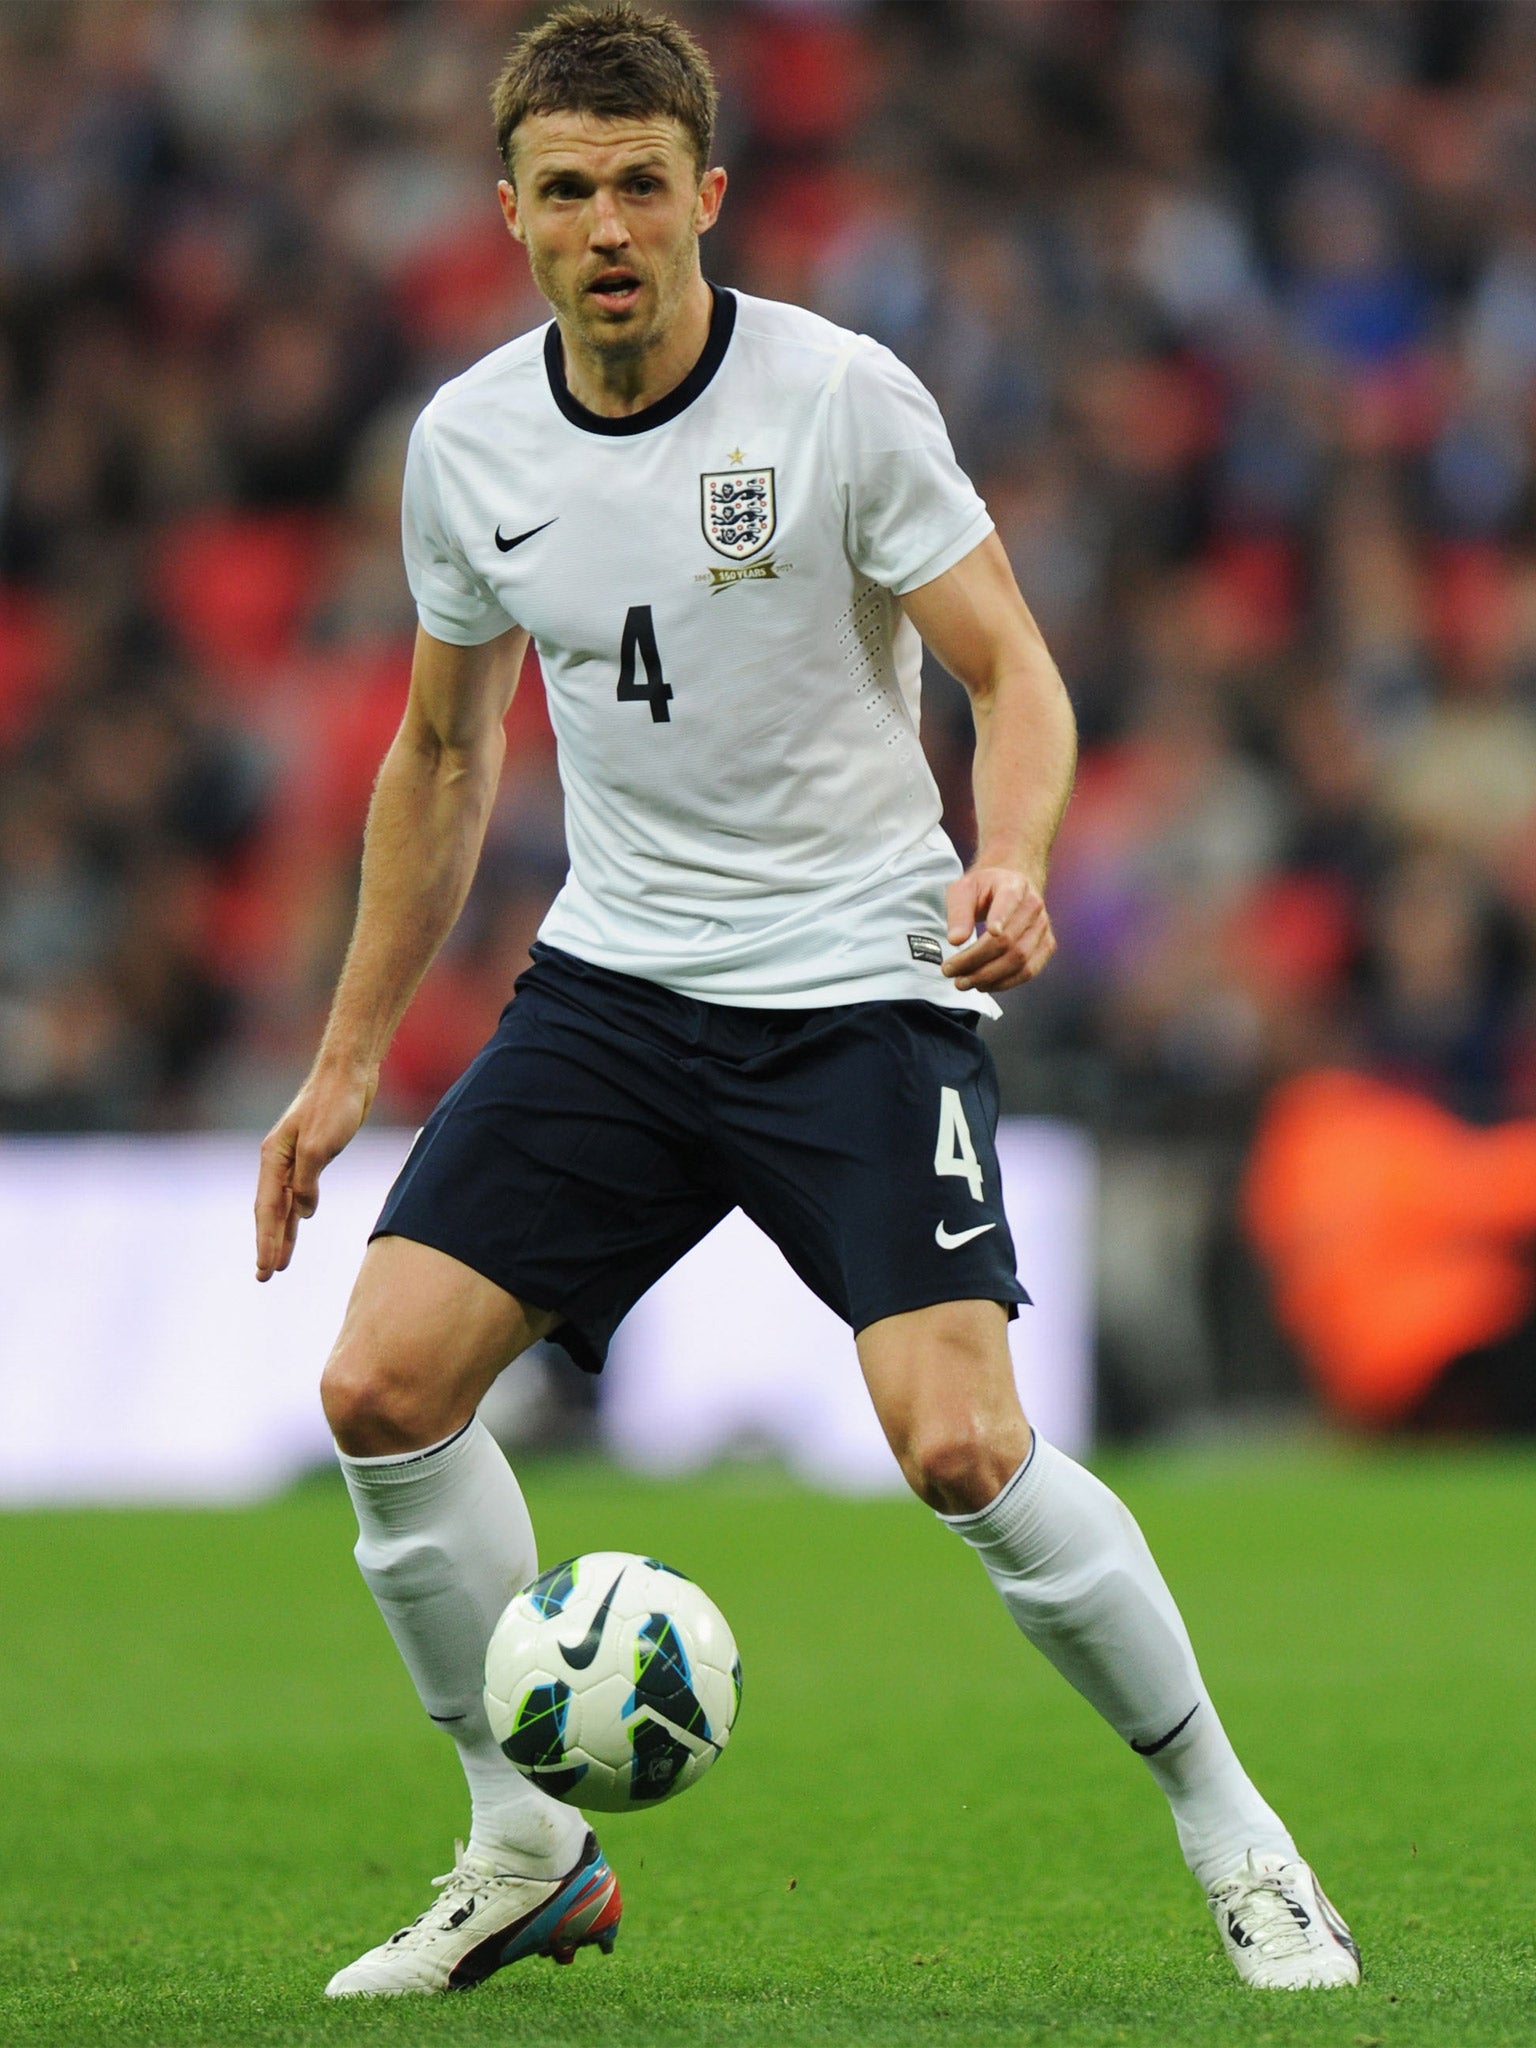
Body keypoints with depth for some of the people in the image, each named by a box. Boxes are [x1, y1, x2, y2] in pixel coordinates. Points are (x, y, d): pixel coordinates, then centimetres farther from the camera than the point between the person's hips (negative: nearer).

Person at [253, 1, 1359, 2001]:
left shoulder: (841, 397, -12)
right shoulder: (466, 444, 2)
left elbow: (1014, 670, -9)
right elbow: (444, 753, 15)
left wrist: (1010, 866, -31)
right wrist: (348, 1058, 15)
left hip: (860, 988, -4)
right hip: (611, 985, 5)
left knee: (964, 1450, -18)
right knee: (385, 1385, -10)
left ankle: (1234, 1841, 2)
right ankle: (527, 1854, 8)